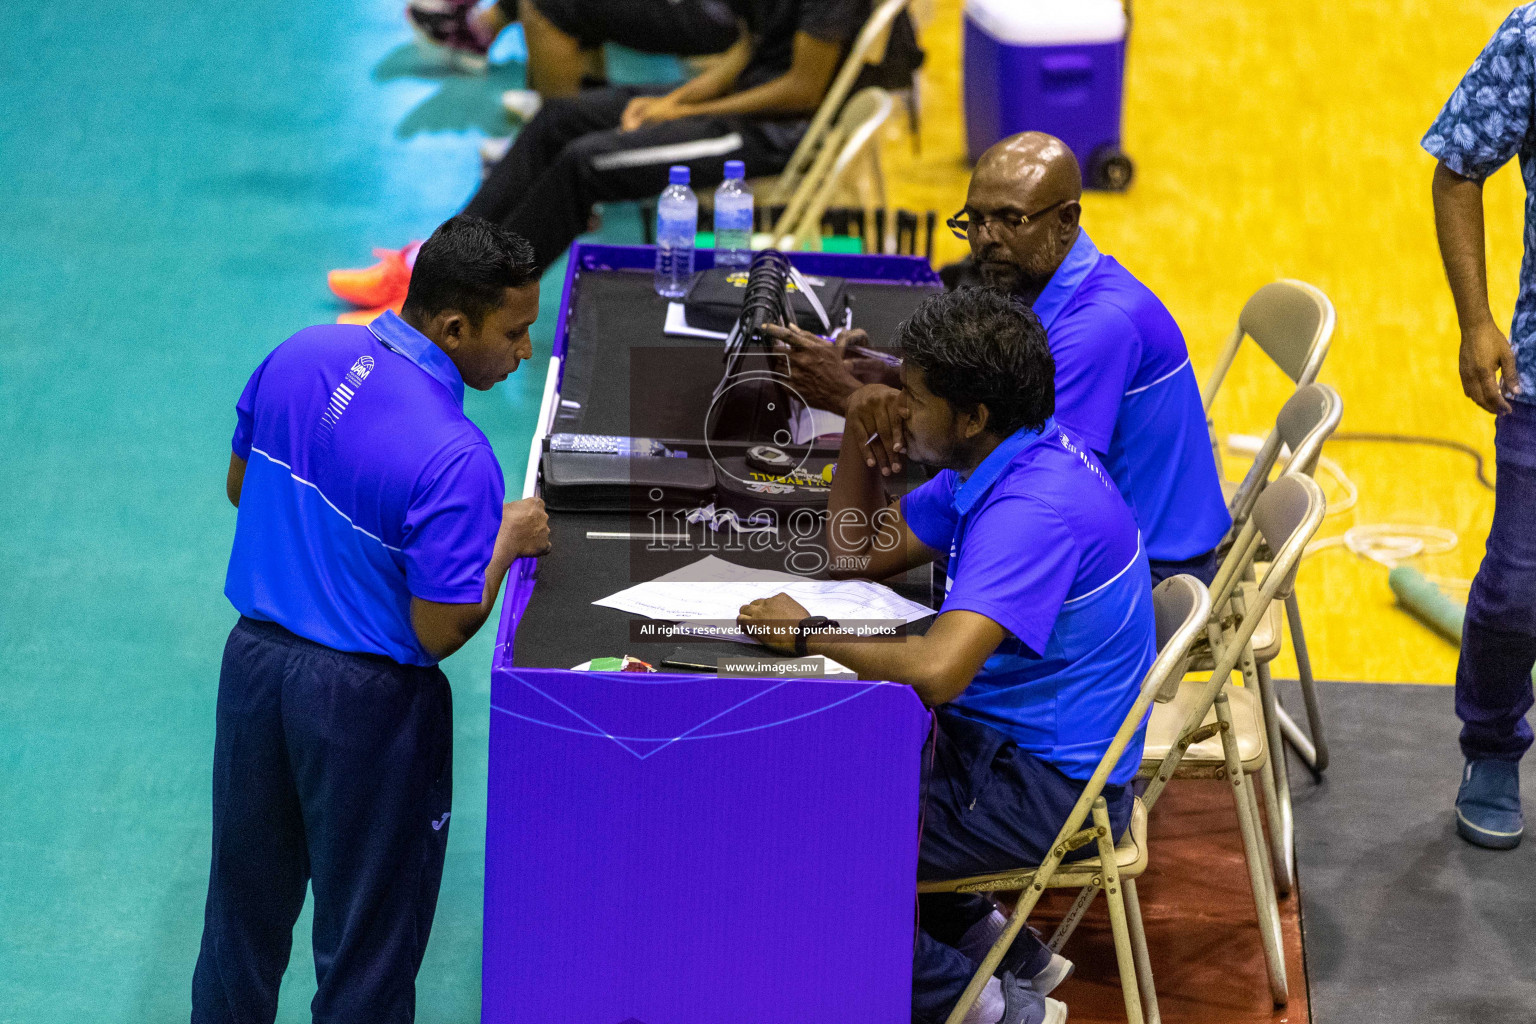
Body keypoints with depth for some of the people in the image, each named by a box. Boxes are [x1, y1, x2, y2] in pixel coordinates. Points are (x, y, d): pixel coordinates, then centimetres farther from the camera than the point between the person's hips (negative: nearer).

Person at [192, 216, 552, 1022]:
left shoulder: (300, 357, -5)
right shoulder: (455, 459, -26)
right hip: (365, 700, -7)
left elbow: (240, 485, 10)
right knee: (367, 934, 11)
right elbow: (441, 631, -22)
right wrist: (509, 538, -8)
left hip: (254, 656, 7)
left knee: (246, 903, 23)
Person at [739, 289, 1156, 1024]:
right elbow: (857, 556, 16)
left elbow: (937, 671, -38)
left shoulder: (1033, 508, -27)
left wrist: (806, 633, -24)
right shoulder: (993, 465, 5)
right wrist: (860, 435, -1)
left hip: (1047, 788, -11)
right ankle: (984, 940, 19)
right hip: (1003, 742, 11)